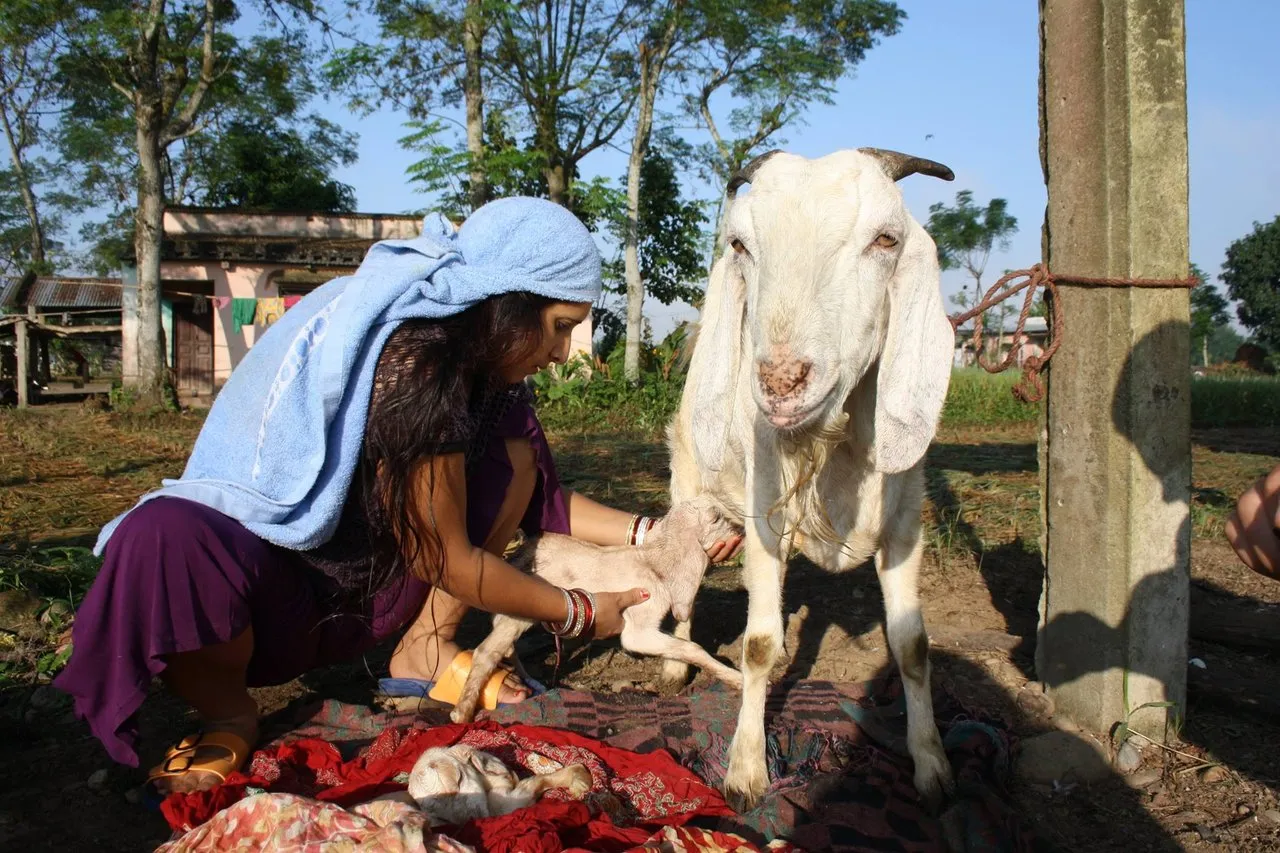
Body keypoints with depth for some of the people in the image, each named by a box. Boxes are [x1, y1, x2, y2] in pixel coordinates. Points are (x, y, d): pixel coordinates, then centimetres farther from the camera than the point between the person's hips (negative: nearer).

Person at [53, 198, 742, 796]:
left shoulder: (472, 356, -3)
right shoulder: (409, 365, -29)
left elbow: (538, 497, 7)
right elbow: (446, 560, -20)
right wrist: (579, 614, -9)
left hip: (364, 582, 8)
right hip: (266, 585, -8)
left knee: (515, 455, -5)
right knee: (164, 540, -41)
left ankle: (424, 650, 0)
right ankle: (229, 714, -12)